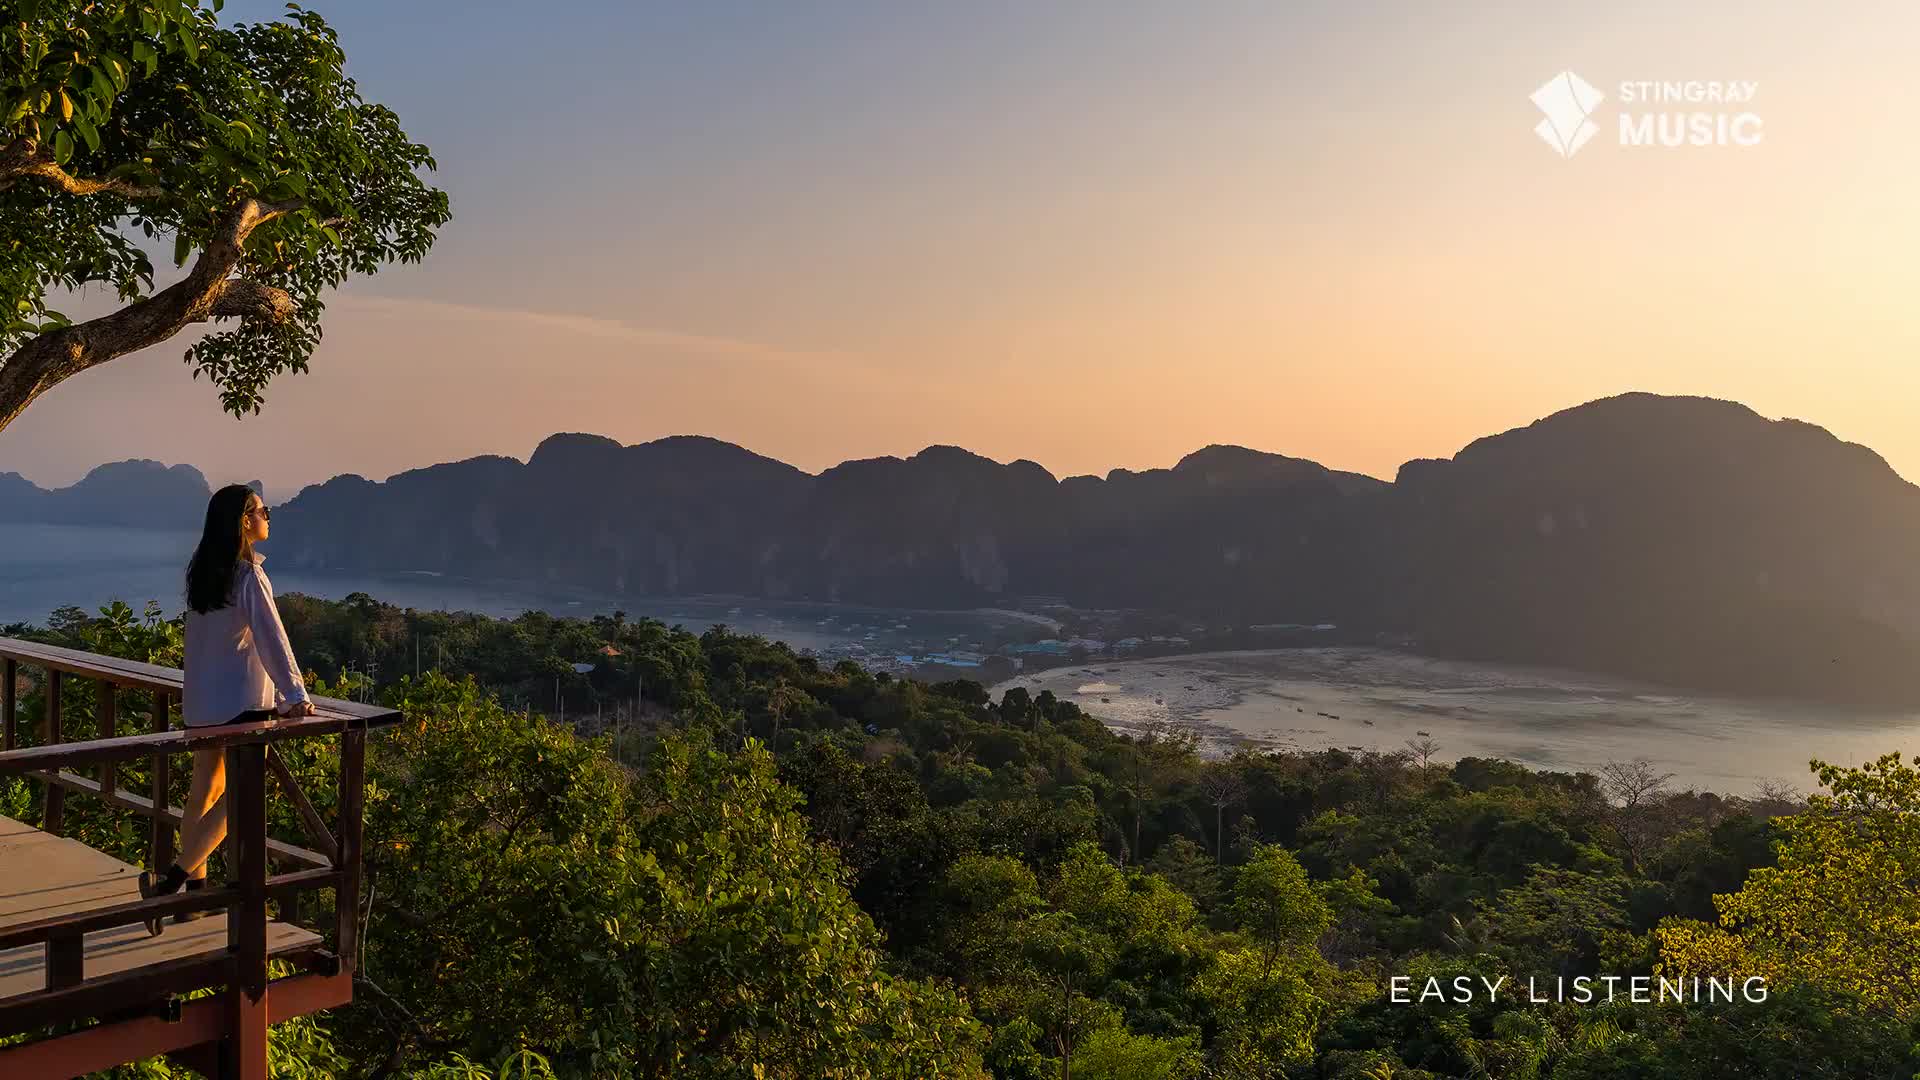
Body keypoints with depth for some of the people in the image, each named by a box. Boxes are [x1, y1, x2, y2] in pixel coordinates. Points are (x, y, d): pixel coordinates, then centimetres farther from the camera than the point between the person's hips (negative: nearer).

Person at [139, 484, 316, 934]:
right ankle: (171, 877, -10)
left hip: (202, 699, 8)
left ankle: (195, 890, 20)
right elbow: (271, 638, -20)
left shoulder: (201, 573, 8)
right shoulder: (248, 575, -16)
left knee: (205, 790, 14)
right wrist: (296, 695, -20)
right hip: (242, 701, -8)